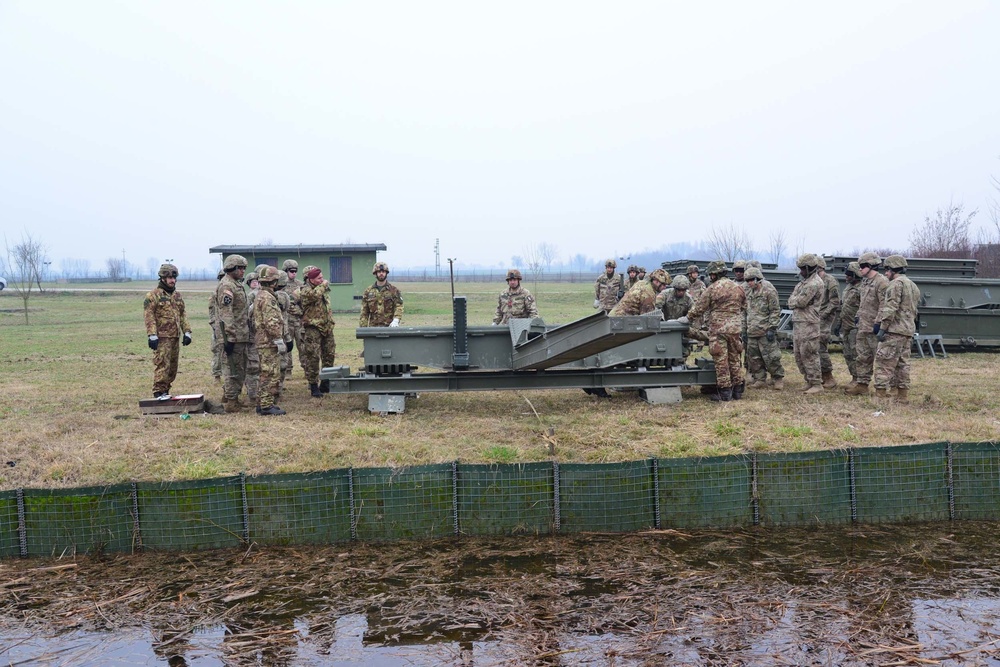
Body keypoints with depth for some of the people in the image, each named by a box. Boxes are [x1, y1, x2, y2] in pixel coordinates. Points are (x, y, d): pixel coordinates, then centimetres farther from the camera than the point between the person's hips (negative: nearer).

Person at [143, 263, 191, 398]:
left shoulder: (177, 295, 16)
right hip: (162, 337, -7)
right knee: (162, 365, -10)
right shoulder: (153, 295, -6)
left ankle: (165, 390, 19)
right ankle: (158, 391, -5)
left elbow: (182, 315, 20)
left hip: (175, 337, 7)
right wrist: (152, 335, -18)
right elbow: (148, 316, -11)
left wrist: (187, 332, 12)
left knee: (173, 366, 10)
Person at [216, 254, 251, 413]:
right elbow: (226, 314, -21)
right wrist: (229, 337, -24)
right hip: (234, 336, -10)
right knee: (235, 369, -4)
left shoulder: (237, 284, 17)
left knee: (240, 368, 15)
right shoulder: (226, 286, -14)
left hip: (241, 335, 10)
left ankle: (230, 397, 25)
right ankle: (230, 401, 4)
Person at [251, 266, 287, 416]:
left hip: (264, 342, 11)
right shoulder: (267, 297, -16)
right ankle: (267, 406, -4)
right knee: (271, 375, -7)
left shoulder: (260, 295, 18)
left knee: (267, 375, 16)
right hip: (269, 342, -11)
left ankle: (262, 403, 22)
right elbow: (271, 322, -23)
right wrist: (279, 340, -19)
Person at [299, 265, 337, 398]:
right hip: (312, 329, -8)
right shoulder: (305, 290, -11)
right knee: (312, 358, -7)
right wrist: (324, 285, -19)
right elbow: (314, 295, -33)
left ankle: (325, 383, 24)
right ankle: (313, 386, 0)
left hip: (327, 328, 8)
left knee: (329, 355, 12)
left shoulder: (323, 289, 14)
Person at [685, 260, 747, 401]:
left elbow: (699, 308, -4)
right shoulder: (738, 288, 6)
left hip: (718, 329, -5)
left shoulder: (711, 289, -9)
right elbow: (743, 307, 17)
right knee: (735, 359, 14)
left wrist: (688, 318, 10)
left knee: (721, 361, 0)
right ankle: (738, 390, 19)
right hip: (736, 328, 5)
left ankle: (724, 392, 3)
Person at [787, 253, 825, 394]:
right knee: (799, 355, 13)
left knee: (809, 355, -7)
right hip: (797, 323, 10)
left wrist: (794, 300, -1)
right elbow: (791, 301, 17)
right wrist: (797, 301, -2)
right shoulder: (803, 282, 18)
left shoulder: (815, 283, -13)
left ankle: (817, 384, 0)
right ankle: (809, 381, 21)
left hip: (808, 324, -10)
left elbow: (801, 301, -19)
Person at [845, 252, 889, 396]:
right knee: (863, 357, 12)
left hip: (874, 328, -10)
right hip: (863, 326, 10)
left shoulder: (882, 282, -14)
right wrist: (858, 316, 19)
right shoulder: (865, 282, 16)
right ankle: (861, 384, 18)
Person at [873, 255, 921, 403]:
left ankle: (880, 394, -11)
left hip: (894, 330, -10)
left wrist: (882, 328, -18)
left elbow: (890, 308, -19)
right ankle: (903, 395, 13)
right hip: (908, 331, 10)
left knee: (884, 362, -8)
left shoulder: (896, 284, -11)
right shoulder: (913, 286, 20)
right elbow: (914, 310, 22)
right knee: (903, 363, 11)